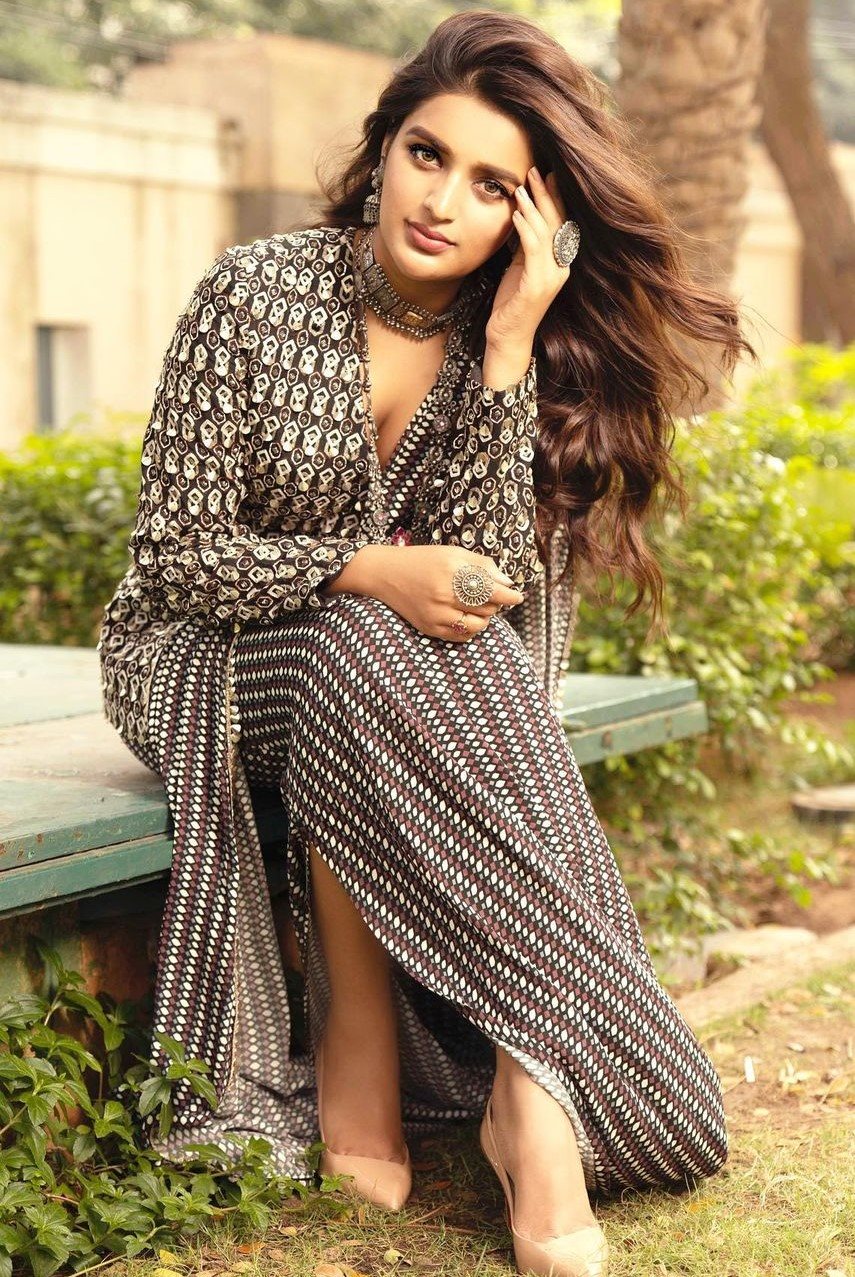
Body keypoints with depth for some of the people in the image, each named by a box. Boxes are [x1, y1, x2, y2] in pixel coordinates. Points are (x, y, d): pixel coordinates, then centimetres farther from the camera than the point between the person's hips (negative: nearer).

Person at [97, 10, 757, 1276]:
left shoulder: (509, 346, -3)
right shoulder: (257, 293, -13)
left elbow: (484, 573, -16)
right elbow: (175, 549, -13)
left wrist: (509, 349, -22)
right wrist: (366, 573, -27)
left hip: (384, 678, 3)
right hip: (197, 657, -3)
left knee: (479, 666, -31)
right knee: (352, 651, -35)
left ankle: (525, 1082, -32)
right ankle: (538, 1078, -29)